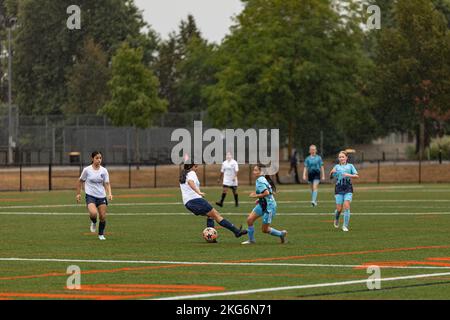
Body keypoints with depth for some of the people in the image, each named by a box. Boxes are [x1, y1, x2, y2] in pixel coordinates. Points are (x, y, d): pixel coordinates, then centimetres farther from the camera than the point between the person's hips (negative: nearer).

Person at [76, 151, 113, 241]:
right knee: (93, 213, -27)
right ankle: (93, 222, 10)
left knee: (103, 216, 0)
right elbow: (80, 181, 8)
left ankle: (101, 234, 24)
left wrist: (109, 194, -16)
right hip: (90, 196, -3)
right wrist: (78, 194, 8)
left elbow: (107, 184, 1)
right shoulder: (87, 170, -4)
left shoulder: (104, 171, 1)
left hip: (101, 196, 3)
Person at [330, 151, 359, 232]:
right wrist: (332, 172, -20)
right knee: (339, 208, -2)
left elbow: (357, 176, 1)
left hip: (348, 189, -1)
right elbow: (331, 176, 2)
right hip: (339, 189, 1)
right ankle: (336, 219, 30)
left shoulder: (350, 166, 9)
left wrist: (349, 175, -16)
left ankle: (345, 226, -9)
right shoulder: (337, 167, 12)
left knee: (346, 206, -14)